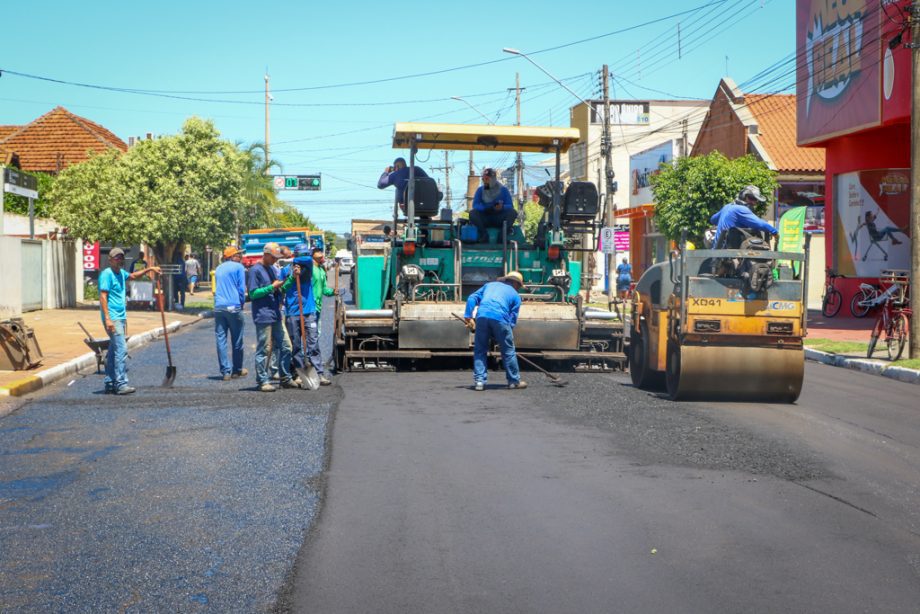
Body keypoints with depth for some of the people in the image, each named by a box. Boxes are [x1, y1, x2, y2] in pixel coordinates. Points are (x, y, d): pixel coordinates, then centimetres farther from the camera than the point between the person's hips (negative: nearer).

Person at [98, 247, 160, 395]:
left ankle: (110, 384, 17)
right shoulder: (107, 274, -11)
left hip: (120, 317, 10)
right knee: (121, 349, -14)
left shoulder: (121, 273, 16)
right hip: (113, 318, -10)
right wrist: (107, 319, -23)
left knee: (114, 351, 12)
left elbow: (133, 276, 38)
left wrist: (149, 269, 27)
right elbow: (103, 297, -17)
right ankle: (121, 384, -14)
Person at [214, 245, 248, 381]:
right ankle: (237, 370, 13)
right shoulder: (238, 267, -1)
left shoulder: (219, 268, 18)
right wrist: (242, 302, 7)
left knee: (221, 339, 2)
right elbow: (241, 288, -6)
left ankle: (225, 371, 0)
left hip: (218, 307, 5)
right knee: (237, 340, 6)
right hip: (234, 307, -5)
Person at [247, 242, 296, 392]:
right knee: (264, 350, -3)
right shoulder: (255, 270, -9)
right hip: (263, 316, -8)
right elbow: (252, 293, -13)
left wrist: (292, 278, 3)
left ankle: (285, 378, 20)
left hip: (276, 315, 8)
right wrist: (272, 287, -17)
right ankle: (262, 381, 3)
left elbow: (281, 290, 16)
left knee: (284, 348, 11)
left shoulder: (272, 269, 15)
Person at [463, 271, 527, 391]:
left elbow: (472, 298, 19)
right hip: (500, 318, -2)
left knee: (480, 350, 11)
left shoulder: (490, 285, 31)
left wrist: (468, 316, 14)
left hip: (482, 316, 2)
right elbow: (513, 318, 15)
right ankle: (514, 381, 20)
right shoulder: (515, 295, 23)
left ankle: (479, 381, 7)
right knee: (508, 350, 11)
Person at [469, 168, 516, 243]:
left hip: (499, 220, 0)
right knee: (472, 213, -25)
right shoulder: (480, 190, 7)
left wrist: (502, 207, -28)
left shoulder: (503, 190, 4)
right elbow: (475, 205, -4)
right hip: (485, 219, 1)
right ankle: (483, 235, -33)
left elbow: (510, 206, -4)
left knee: (512, 212, -26)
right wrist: (485, 208, -26)